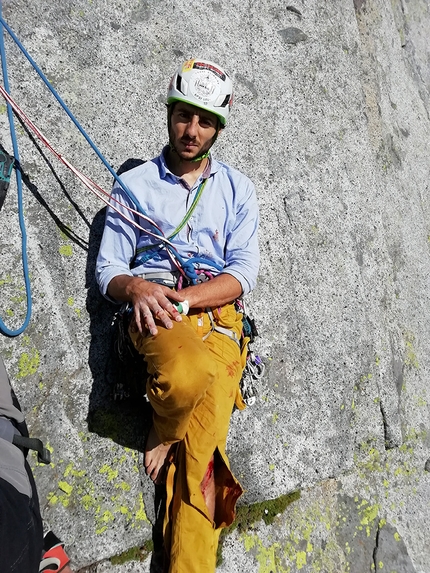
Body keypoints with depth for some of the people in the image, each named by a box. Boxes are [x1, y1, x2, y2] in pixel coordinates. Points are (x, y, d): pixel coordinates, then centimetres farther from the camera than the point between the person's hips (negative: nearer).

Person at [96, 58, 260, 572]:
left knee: (200, 458, -11)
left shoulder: (237, 189, 15)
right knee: (186, 375, -36)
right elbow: (107, 270, 8)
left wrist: (182, 298, -13)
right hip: (156, 315, -1)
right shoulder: (134, 184, 13)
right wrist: (137, 287, -16)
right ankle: (162, 428, -2)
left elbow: (243, 273, 3)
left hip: (217, 318, 2)